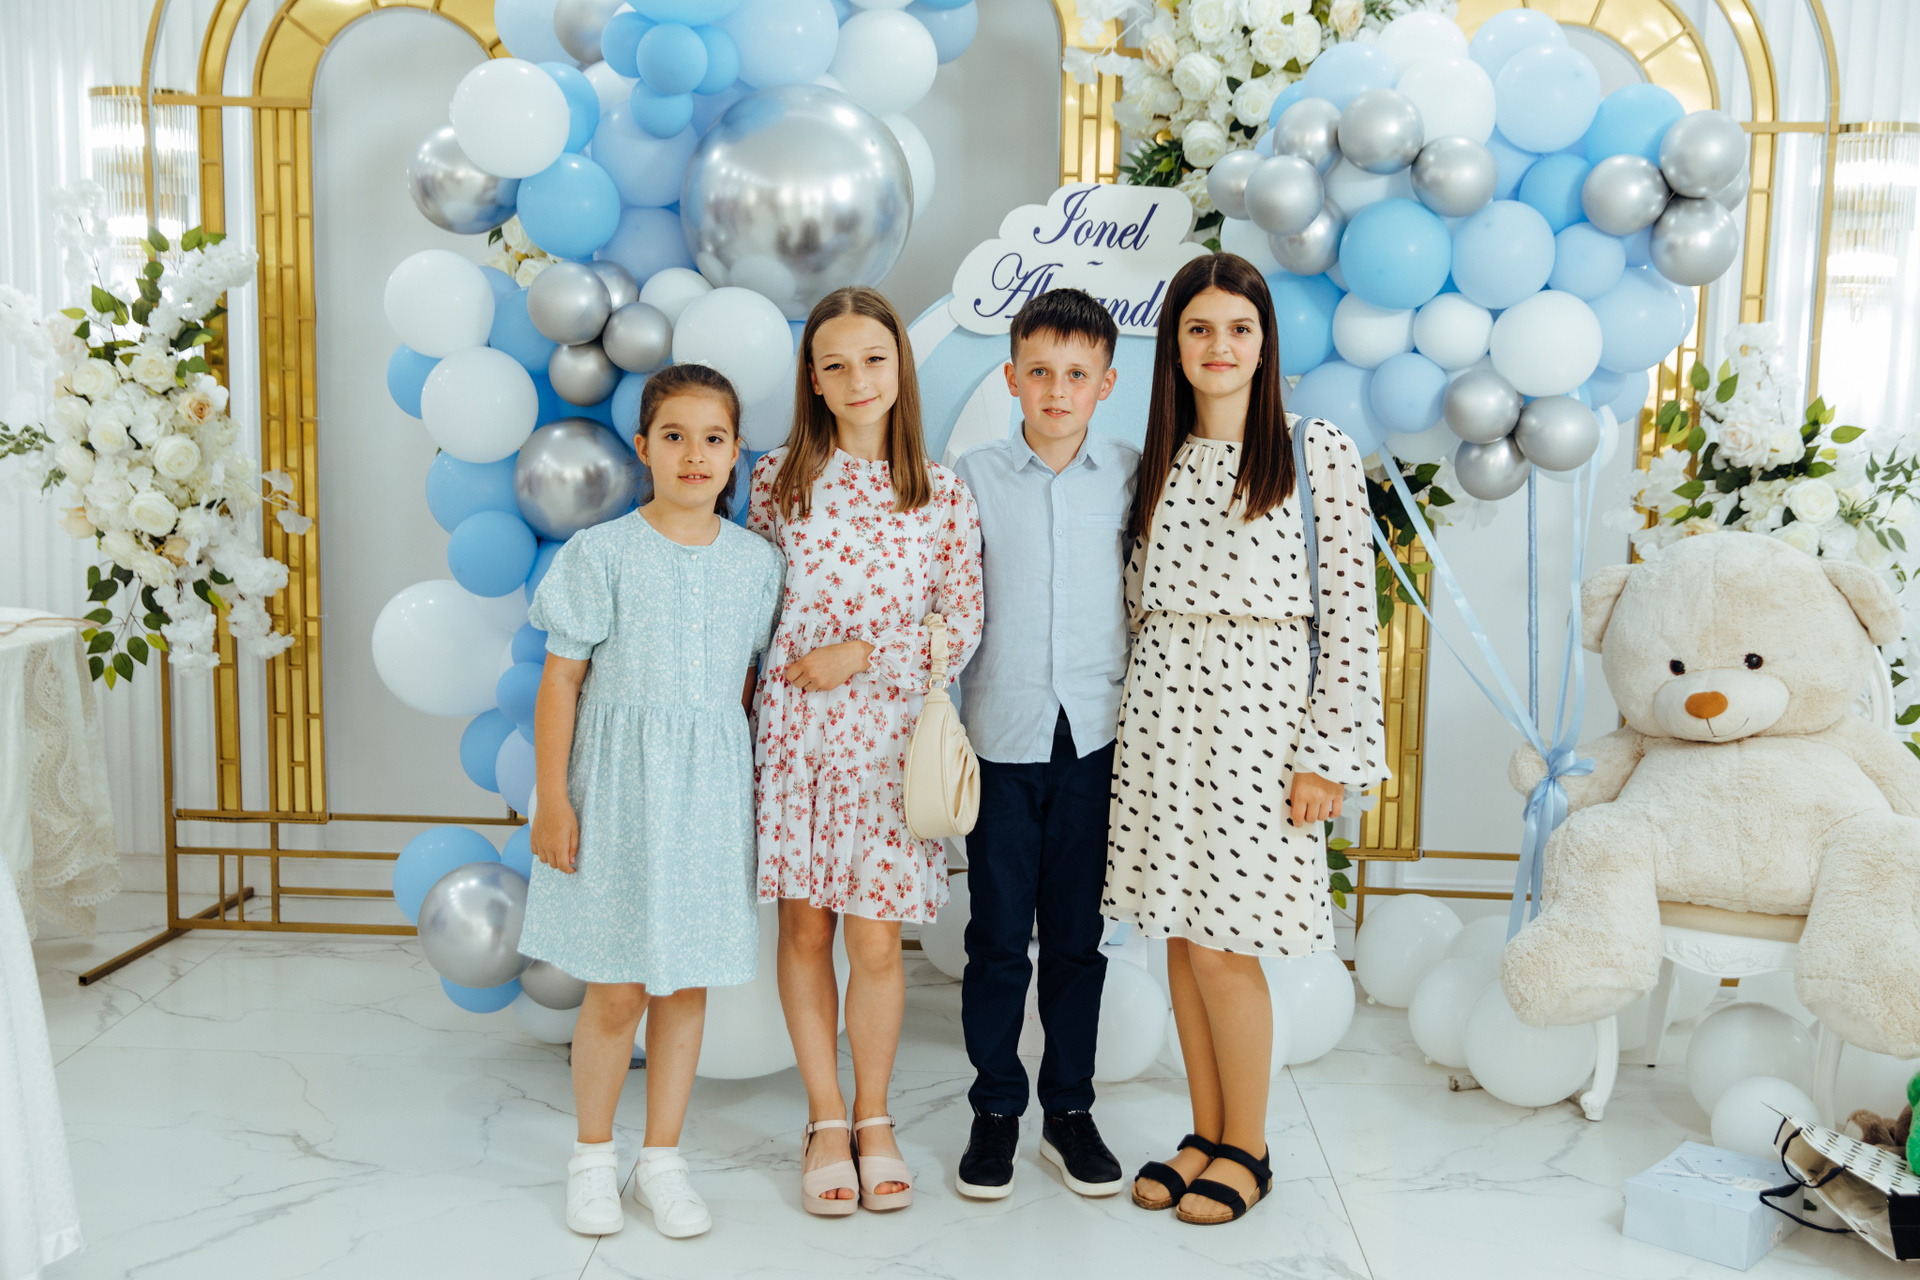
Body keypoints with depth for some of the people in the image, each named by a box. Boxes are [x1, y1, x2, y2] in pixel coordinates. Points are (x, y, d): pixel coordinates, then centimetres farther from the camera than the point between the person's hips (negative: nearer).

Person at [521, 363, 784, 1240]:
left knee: (688, 982, 9)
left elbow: (749, 683, 10)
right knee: (617, 992, 3)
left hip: (710, 791, 3)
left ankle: (662, 1161, 25)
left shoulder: (756, 562, 3)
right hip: (617, 782, -2)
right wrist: (552, 798, -7)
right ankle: (592, 1157, 25)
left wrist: (741, 788, 9)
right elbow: (561, 681, -4)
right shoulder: (602, 553, -5)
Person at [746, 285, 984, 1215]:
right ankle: (826, 1121, 25)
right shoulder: (779, 478, 2)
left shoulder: (942, 495, -1)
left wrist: (864, 653, -9)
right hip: (793, 723, 1)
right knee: (804, 927, 8)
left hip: (888, 731, -1)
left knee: (877, 938, 3)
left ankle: (873, 1117, 26)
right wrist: (770, 678, 4)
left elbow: (962, 629, 0)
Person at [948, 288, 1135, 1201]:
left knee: (1077, 935, 10)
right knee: (996, 936, 6)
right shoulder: (975, 478, 1)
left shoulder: (1132, 476, 3)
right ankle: (995, 1109, 22)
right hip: (1002, 736, 0)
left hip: (1095, 735, 1)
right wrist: (939, 718, -1)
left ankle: (1070, 1109, 24)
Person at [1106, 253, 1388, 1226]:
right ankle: (1205, 1135, 25)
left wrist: (1328, 752, -10)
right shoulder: (1159, 460, 12)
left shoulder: (1318, 453, -2)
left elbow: (1350, 611, -6)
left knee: (1222, 945, -2)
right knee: (1181, 935, 9)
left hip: (1254, 708, -5)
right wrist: (1139, 713, 10)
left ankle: (1246, 1148, 18)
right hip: (1163, 706, 5)